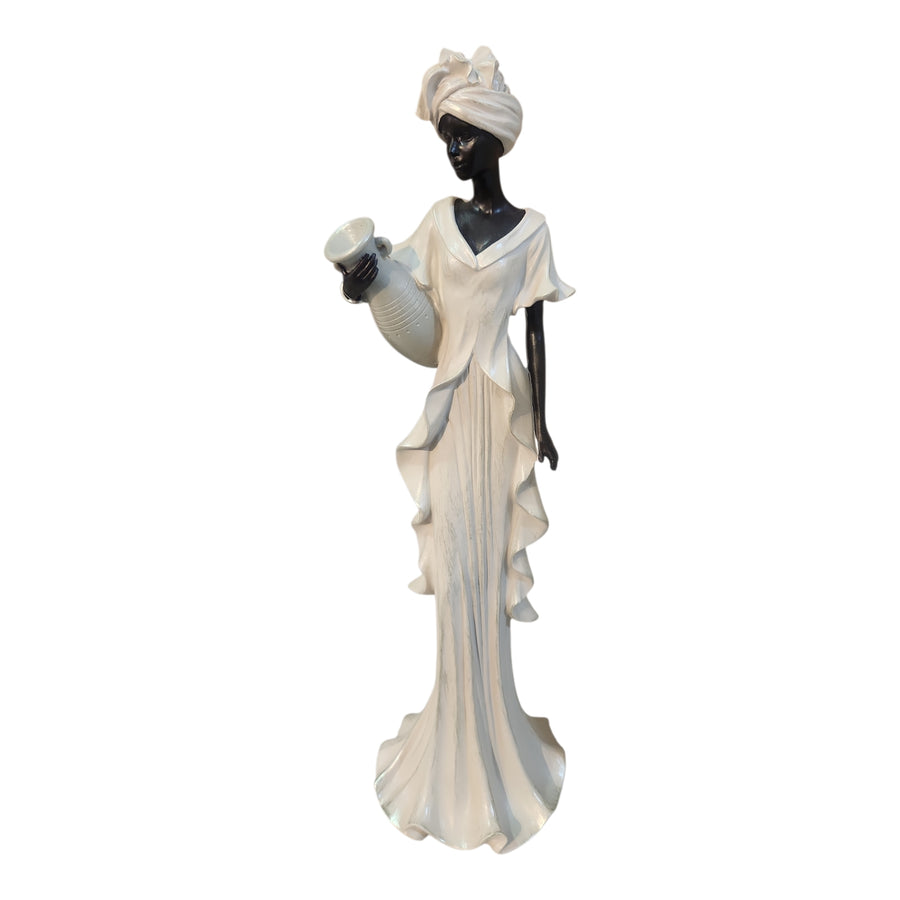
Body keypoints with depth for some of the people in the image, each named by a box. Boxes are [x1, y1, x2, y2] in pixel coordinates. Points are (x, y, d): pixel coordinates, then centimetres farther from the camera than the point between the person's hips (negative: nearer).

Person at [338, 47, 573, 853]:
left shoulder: (530, 229, 0)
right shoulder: (441, 219, 7)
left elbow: (536, 333, 0)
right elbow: (378, 288, 4)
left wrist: (540, 424, -2)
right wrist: (361, 270, -19)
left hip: (502, 403, -2)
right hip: (452, 403, 2)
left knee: (490, 560, 5)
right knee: (458, 561, 7)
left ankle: (489, 734, 25)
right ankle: (461, 735, 25)